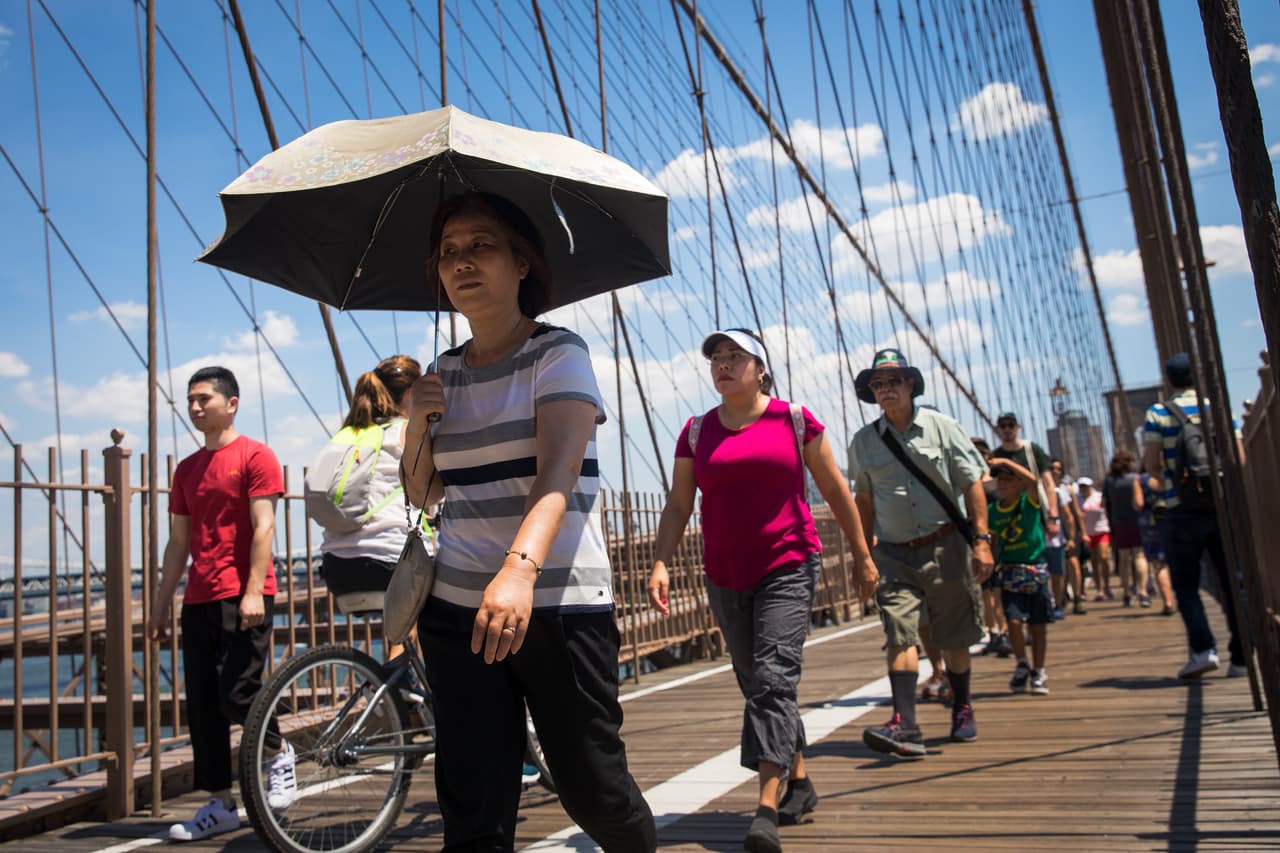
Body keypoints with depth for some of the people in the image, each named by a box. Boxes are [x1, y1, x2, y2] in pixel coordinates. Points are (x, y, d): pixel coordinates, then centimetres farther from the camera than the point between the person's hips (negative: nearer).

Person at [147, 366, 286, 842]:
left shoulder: (254, 456, -3)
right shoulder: (186, 469, 17)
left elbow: (264, 526, -11)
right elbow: (178, 543, 18)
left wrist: (253, 591, -19)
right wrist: (160, 605, 16)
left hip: (241, 597, -7)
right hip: (197, 600, 7)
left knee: (238, 694, -12)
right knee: (202, 707, 7)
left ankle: (279, 752, 17)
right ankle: (220, 805, 17)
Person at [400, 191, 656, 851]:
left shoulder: (558, 353, -4)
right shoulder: (445, 372, 12)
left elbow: (559, 470, -21)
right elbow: (423, 494, 17)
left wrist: (521, 569, -38)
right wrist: (417, 424, -3)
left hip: (559, 602, -4)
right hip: (457, 604, 5)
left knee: (592, 789, 5)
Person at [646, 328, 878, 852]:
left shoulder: (794, 420, 0)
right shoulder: (696, 432, 7)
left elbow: (835, 489, 5)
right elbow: (678, 505, 5)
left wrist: (862, 556, 7)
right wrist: (661, 563, -8)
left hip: (788, 568, -4)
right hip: (725, 577, 4)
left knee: (773, 677, -16)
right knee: (755, 685, 10)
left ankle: (767, 810, -16)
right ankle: (799, 783, 28)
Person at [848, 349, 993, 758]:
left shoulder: (941, 427, 0)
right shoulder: (863, 441, 4)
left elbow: (972, 485, 0)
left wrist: (982, 541, -7)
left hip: (945, 547, 0)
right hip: (894, 554, 1)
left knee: (954, 638, 10)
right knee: (900, 635, -13)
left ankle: (962, 709, 31)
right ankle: (905, 727, -19)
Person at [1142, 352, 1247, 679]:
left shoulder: (1157, 414, -3)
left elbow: (1151, 464, -7)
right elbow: (1239, 457, 1)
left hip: (1182, 508, -2)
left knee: (1185, 584, 7)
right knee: (1233, 582, 9)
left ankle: (1203, 649, -7)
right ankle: (1241, 657, 9)